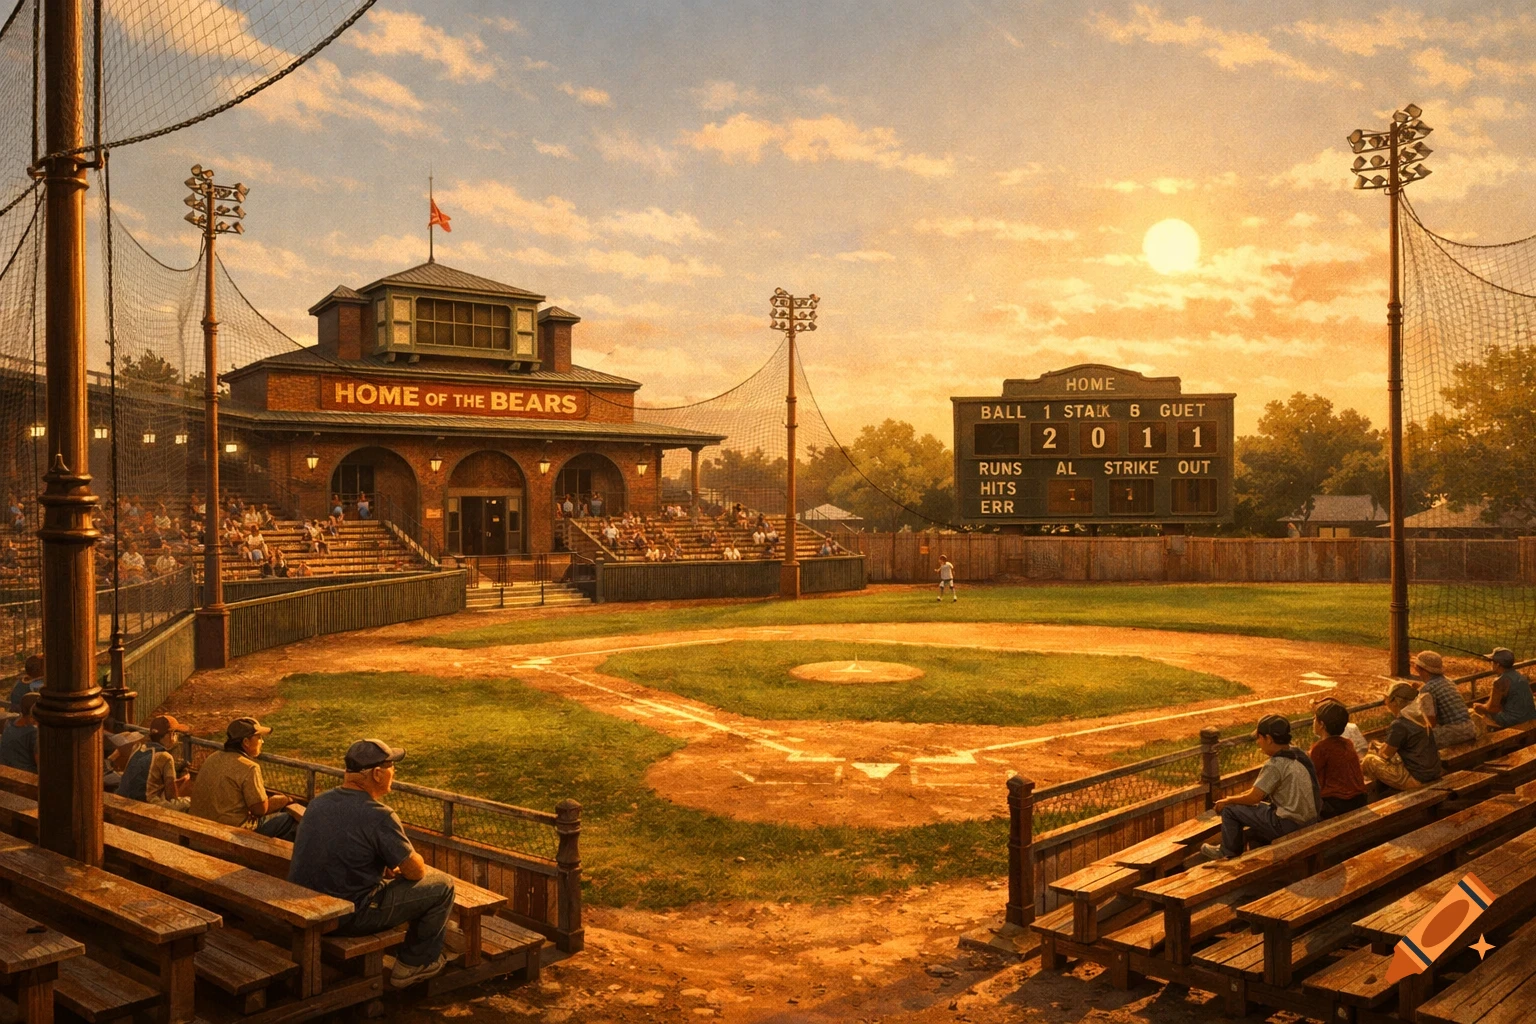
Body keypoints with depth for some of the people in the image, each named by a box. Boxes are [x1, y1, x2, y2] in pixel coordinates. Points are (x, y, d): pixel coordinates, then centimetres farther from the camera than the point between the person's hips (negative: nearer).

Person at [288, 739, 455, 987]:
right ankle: (415, 964, 18)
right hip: (349, 915, -8)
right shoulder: (379, 816, -21)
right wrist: (400, 868, 13)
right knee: (442, 885, 4)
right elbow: (416, 872, -11)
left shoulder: (319, 801, 2)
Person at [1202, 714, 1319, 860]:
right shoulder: (1298, 754, 4)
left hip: (1288, 825, -9)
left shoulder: (1275, 765, -22)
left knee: (1230, 810, 0)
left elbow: (1254, 797, -14)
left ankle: (1228, 853, 18)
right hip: (1309, 820, 9)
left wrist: (1228, 801, 3)